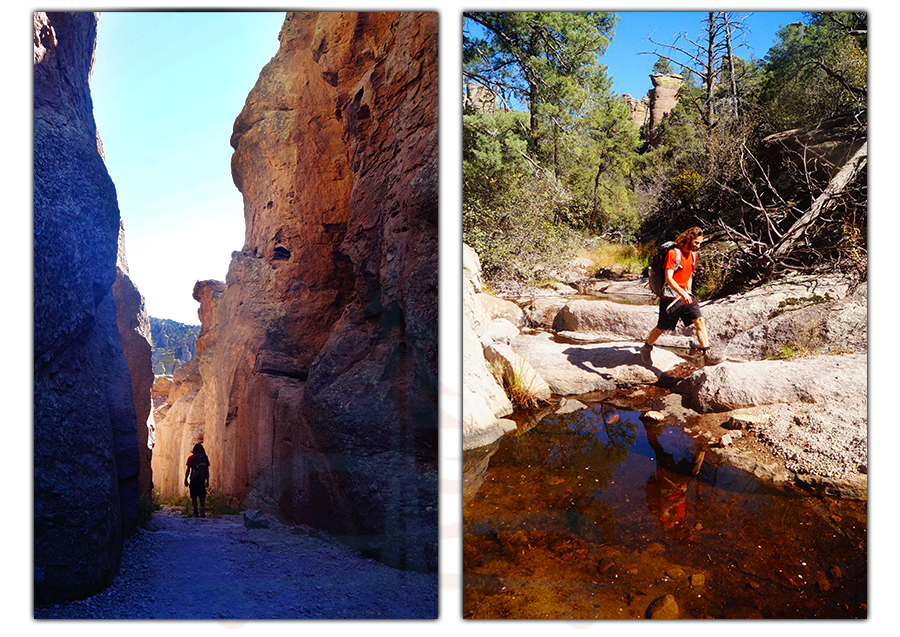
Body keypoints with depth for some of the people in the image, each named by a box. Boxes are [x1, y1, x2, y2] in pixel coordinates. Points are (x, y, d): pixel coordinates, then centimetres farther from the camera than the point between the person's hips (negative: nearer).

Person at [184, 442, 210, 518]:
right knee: (202, 496, 11)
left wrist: (185, 480, 5)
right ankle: (202, 506, -16)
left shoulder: (191, 458, -3)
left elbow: (188, 470, -4)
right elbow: (207, 470, 6)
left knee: (194, 497, 8)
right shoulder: (205, 458, 3)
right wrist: (207, 481, 12)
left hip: (193, 480, -1)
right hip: (202, 480, 2)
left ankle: (195, 512, 5)